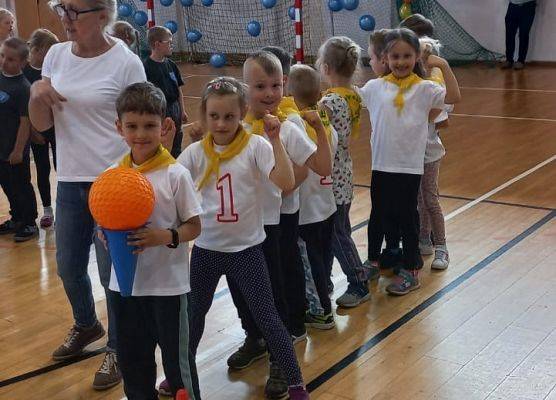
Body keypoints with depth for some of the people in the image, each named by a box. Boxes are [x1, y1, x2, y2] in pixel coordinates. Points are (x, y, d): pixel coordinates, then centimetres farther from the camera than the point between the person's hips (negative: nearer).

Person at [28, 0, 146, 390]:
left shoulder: (126, 63, -12)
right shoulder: (56, 55, 4)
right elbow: (41, 124, 5)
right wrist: (37, 94, -16)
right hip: (69, 181, 6)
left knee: (113, 272, 3)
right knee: (69, 267, 19)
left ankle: (118, 349, 26)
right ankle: (86, 325, 48)